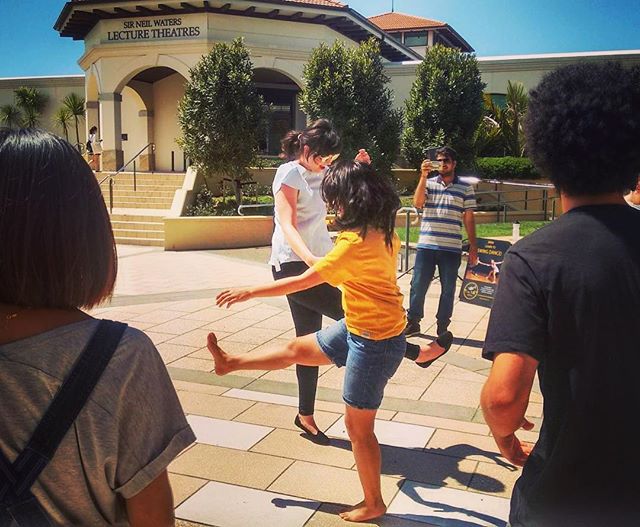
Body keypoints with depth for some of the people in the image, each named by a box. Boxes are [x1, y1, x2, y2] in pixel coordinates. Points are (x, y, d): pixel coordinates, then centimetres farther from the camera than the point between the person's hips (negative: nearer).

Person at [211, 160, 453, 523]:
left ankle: (374, 504, 25)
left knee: (358, 426, 7)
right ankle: (231, 363, 42)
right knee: (297, 349, 22)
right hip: (358, 328, 9)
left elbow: (302, 282, -20)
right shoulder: (385, 231, -2)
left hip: (374, 342, -9)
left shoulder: (356, 241, -26)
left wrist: (249, 292, -10)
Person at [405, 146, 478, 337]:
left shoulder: (465, 188, 4)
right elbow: (417, 203, -11)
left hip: (452, 248, 0)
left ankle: (443, 326, 22)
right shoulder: (428, 183, 6)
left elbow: (469, 219, 5)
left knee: (448, 289, 8)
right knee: (418, 285, 5)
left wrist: (473, 247, 3)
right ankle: (412, 322, 19)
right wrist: (423, 176, -17)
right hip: (426, 245, 0)